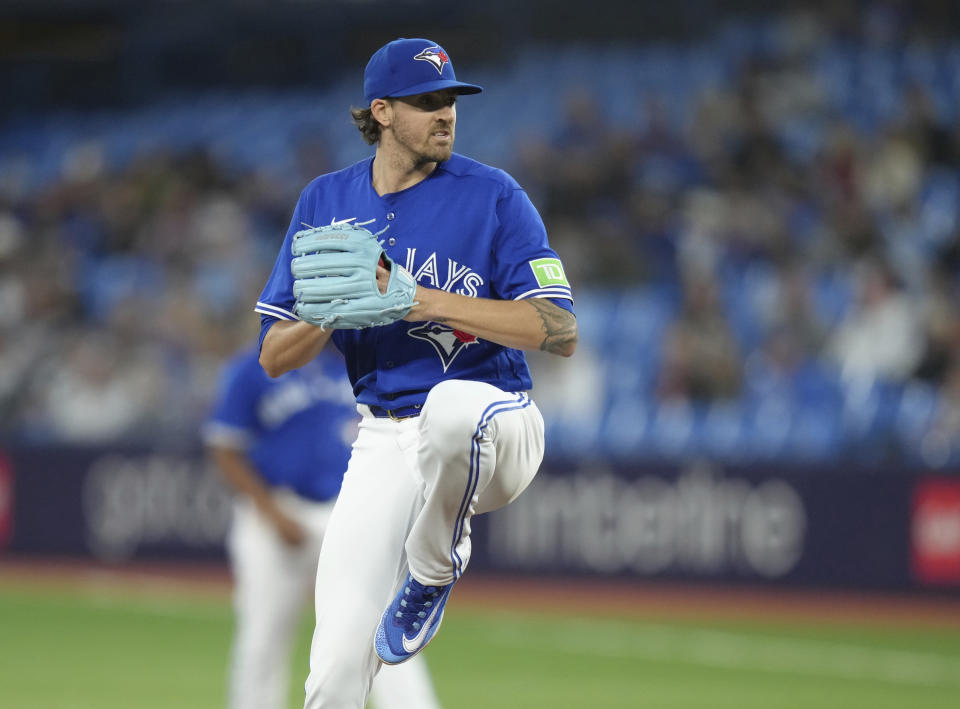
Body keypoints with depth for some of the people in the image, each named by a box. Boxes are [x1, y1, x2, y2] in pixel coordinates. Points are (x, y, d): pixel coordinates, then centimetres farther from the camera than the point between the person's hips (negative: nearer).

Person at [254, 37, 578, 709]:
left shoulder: (495, 196, -5)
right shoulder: (326, 201, 7)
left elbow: (562, 332, -14)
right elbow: (275, 356, 8)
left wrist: (425, 300, -21)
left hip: (499, 434, -3)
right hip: (384, 445, 3)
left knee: (454, 405, -42)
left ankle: (433, 565, -13)